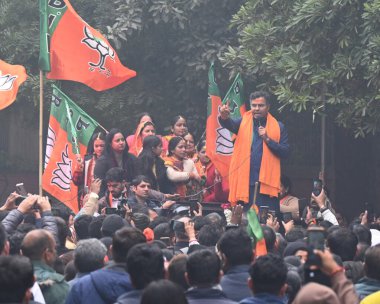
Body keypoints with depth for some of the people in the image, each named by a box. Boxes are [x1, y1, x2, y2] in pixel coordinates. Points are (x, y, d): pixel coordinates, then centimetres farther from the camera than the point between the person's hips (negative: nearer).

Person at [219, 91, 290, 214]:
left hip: (267, 183, -1)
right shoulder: (244, 123, 9)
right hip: (244, 182, 1)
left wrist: (268, 139, -11)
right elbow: (230, 124, -13)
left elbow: (285, 152, 2)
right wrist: (224, 117, -36)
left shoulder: (278, 127, 8)